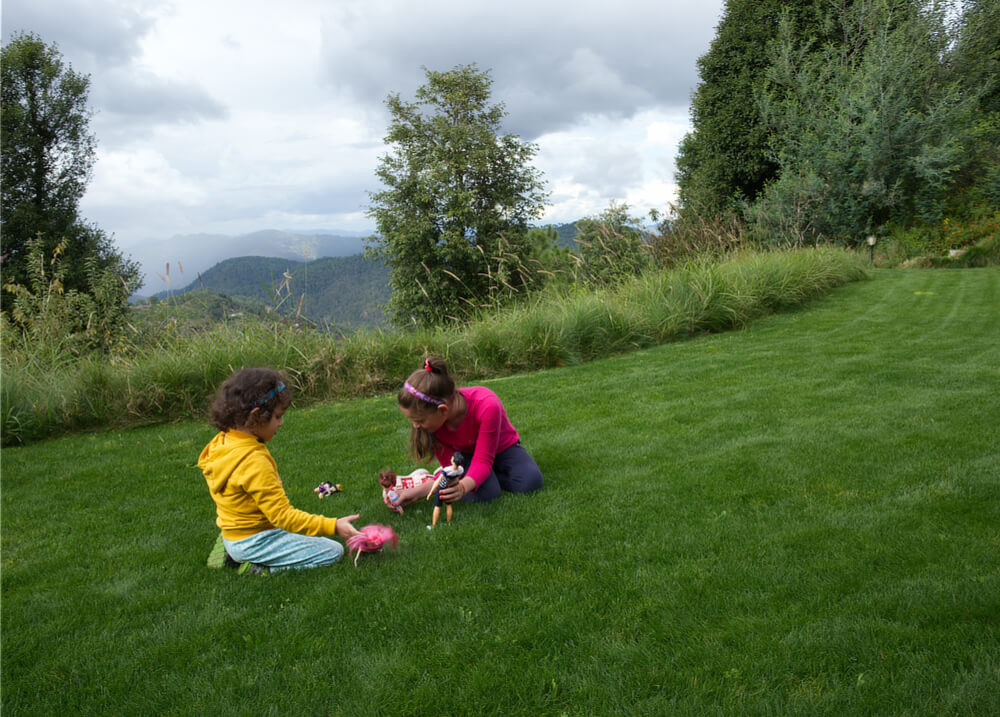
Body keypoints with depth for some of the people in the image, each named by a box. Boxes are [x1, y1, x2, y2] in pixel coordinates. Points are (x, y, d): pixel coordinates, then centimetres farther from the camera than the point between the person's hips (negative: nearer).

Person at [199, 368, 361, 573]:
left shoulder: (222, 442, 0)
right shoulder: (254, 462, -29)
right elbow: (283, 516, -28)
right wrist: (333, 526, -30)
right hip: (254, 542, -9)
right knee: (333, 552, -7)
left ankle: (232, 553, 14)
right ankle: (259, 568, -7)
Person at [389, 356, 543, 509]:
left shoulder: (486, 406, -41)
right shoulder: (432, 421, -27)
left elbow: (483, 462, -37)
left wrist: (462, 487, -58)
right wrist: (417, 491, -40)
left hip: (503, 447, -1)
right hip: (466, 455, 1)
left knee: (531, 482, -30)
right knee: (485, 493, -30)